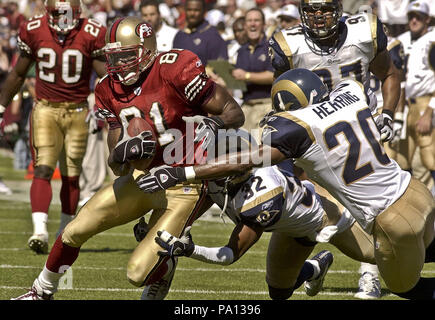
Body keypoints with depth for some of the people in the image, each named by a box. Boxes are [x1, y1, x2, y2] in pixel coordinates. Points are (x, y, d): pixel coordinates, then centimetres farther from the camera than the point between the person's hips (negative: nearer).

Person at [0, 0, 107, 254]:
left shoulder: (91, 35, -7)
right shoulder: (34, 31, -2)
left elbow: (107, 75, -1)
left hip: (77, 112, 0)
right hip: (45, 108, 0)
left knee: (71, 176, 7)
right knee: (43, 169, -15)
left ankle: (65, 232, 23)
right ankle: (40, 231, -26)